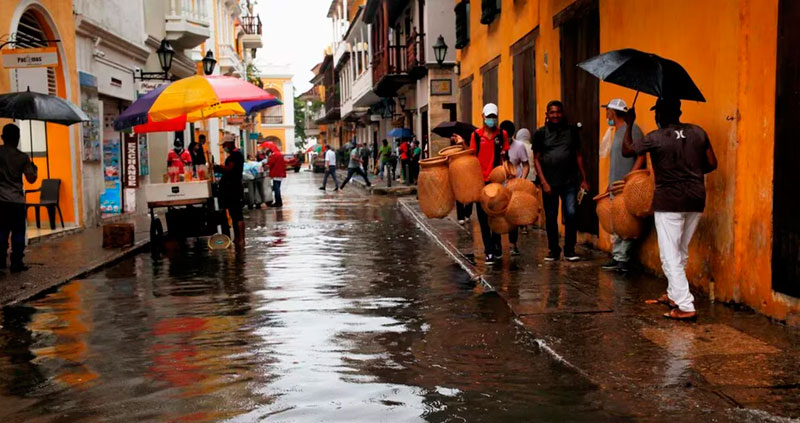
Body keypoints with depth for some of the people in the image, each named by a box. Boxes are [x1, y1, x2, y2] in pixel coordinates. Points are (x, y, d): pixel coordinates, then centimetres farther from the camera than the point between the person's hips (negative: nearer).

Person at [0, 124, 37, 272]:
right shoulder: (23, 157, -1)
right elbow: (31, 179, 0)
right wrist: (35, 169, 19)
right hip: (17, 200, -1)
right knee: (18, 232, 5)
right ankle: (16, 263, 5)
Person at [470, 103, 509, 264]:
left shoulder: (502, 134, 3)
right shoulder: (476, 135, 3)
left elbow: (503, 156, 5)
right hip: (481, 179, 0)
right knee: (483, 216, 1)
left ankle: (496, 246, 24)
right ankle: (490, 251, 7)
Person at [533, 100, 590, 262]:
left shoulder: (571, 131, 9)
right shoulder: (541, 133, 5)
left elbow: (578, 156, 13)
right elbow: (536, 159, 3)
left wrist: (584, 179, 10)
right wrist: (543, 182, -5)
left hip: (570, 182, 0)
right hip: (549, 183, 0)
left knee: (571, 214, -7)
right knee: (550, 217, 5)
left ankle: (569, 250, 6)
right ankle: (553, 250, 18)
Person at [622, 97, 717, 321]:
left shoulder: (656, 138, -11)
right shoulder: (698, 133, 3)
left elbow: (627, 150, 0)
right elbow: (711, 164, 7)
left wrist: (629, 124, 11)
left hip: (669, 201, -6)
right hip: (696, 200, 6)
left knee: (670, 256, -3)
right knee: (681, 252, 21)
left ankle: (686, 307, -10)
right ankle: (674, 293, 35)